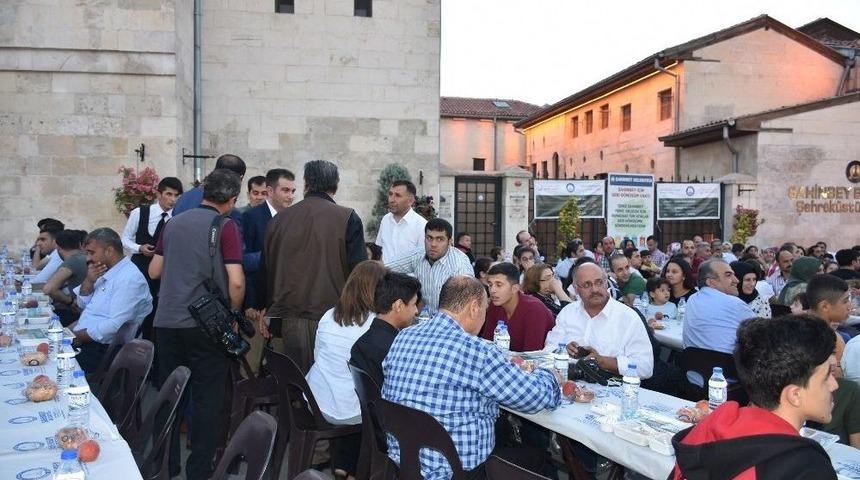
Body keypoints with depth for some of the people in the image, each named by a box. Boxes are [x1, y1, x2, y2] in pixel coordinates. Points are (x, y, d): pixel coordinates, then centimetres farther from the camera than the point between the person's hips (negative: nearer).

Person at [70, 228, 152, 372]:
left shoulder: (129, 278, -17)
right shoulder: (106, 272, 15)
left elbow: (114, 325, -24)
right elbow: (83, 304, 22)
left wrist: (77, 336, -16)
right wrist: (89, 280, 3)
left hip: (102, 349, -9)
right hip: (82, 340, 9)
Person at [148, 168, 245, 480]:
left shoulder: (174, 223, 9)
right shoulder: (225, 226, -8)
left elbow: (154, 271, 16)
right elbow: (236, 282, -16)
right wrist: (233, 314, 1)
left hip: (167, 322, 5)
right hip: (205, 323, -5)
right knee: (206, 398, 5)